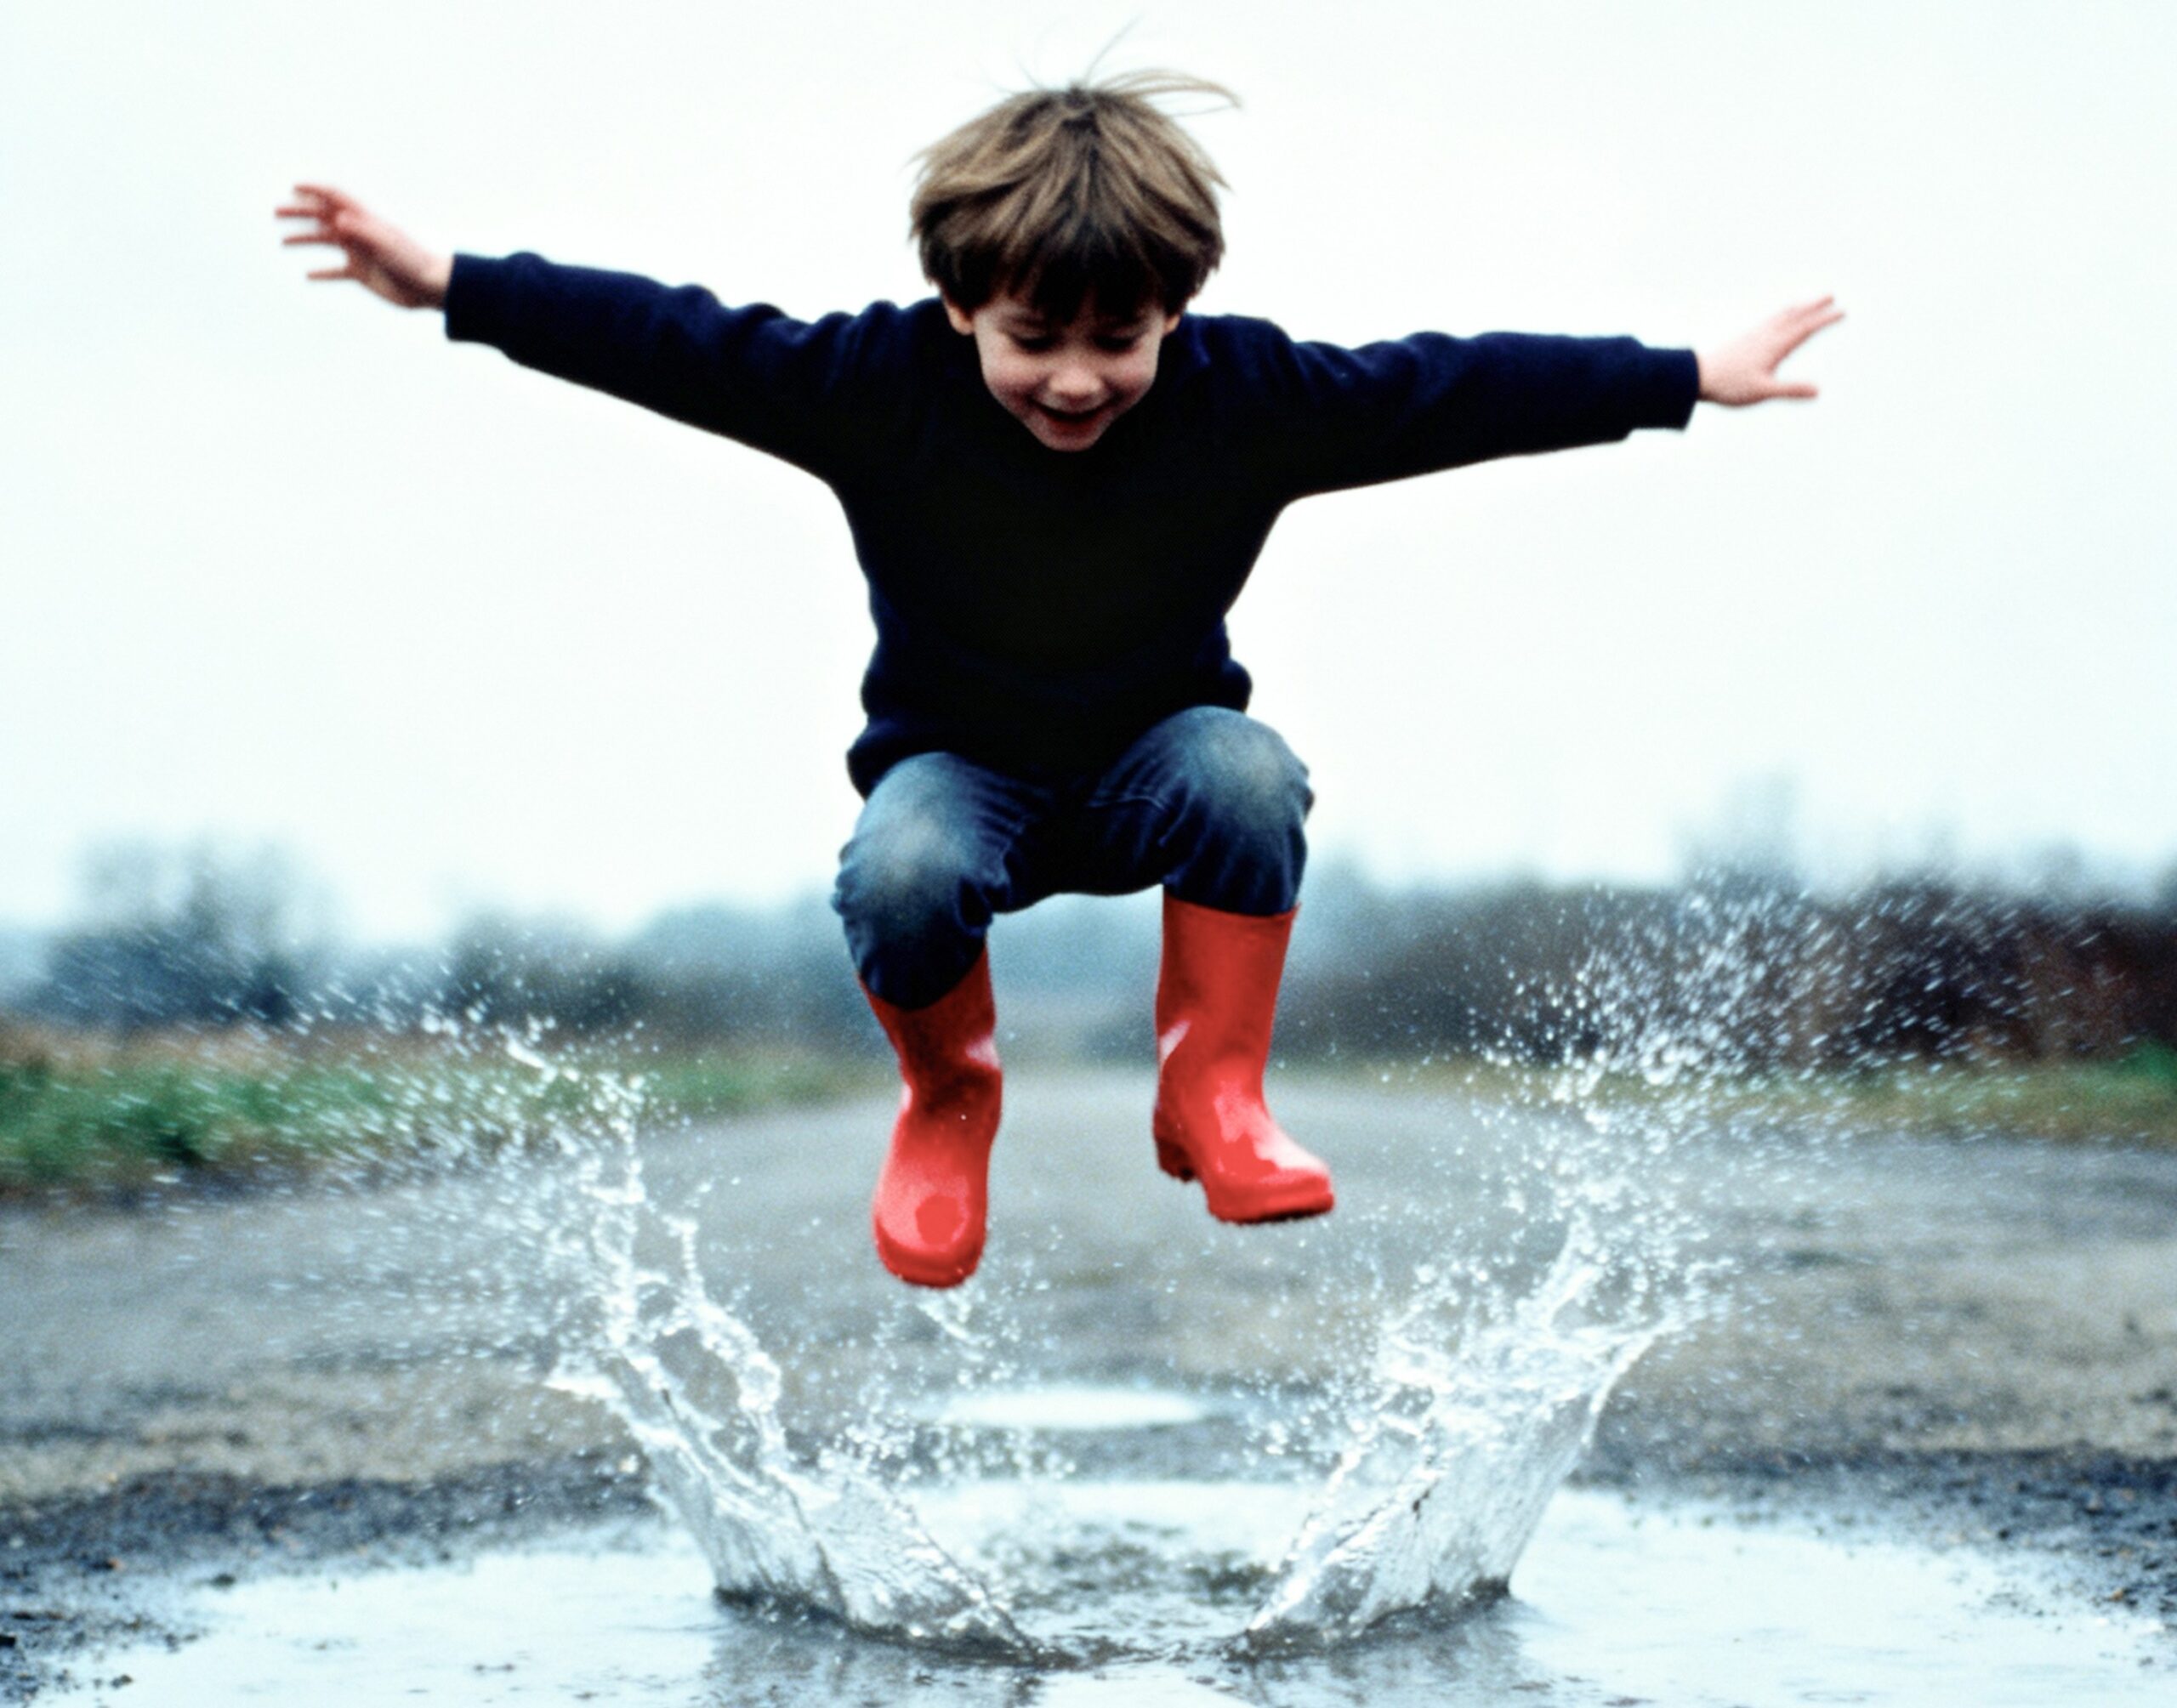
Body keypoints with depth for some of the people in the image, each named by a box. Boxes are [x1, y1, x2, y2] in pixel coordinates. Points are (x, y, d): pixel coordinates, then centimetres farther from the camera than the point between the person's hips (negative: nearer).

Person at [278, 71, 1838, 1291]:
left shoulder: (1245, 395, -18)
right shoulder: (879, 384, -21)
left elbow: (1456, 390, -13)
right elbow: (669, 338, -19)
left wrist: (1693, 380, -11)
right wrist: (445, 285, -25)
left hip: (1154, 757, 1)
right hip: (958, 762, -1)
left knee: (1248, 772, -35)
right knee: (900, 880, -35)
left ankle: (1216, 1097, -12)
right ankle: (948, 1104, 0)